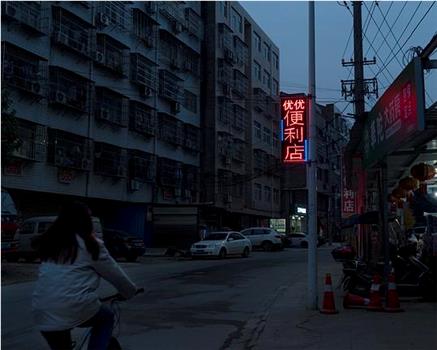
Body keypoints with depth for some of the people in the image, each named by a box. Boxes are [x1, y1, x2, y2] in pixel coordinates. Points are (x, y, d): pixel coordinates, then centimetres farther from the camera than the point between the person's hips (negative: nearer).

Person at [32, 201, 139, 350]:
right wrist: (131, 291, 24)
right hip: (76, 307, -4)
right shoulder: (89, 244, 0)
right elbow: (114, 273, 7)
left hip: (43, 313, 5)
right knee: (106, 317, 25)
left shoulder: (49, 243, 14)